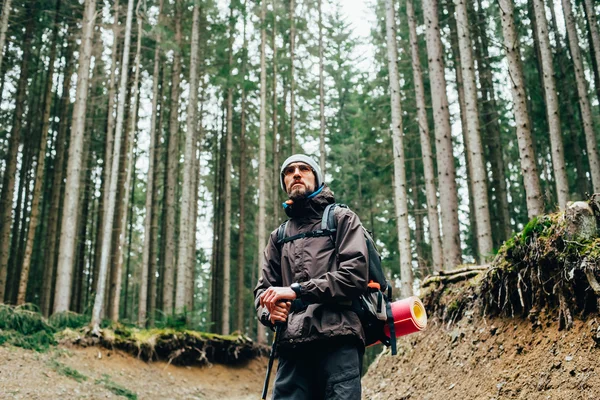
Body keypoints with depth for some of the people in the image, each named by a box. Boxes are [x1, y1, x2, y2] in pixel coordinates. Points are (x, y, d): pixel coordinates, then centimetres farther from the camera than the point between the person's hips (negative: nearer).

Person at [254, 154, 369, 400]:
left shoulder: (341, 219, 9)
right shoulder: (278, 236, 24)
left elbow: (355, 275, -6)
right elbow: (263, 289, 21)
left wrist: (296, 290, -9)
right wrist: (269, 311, -3)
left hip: (338, 342, -4)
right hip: (292, 347, 4)